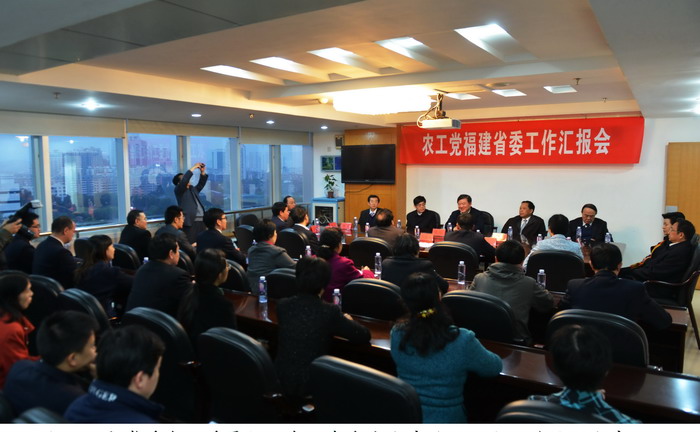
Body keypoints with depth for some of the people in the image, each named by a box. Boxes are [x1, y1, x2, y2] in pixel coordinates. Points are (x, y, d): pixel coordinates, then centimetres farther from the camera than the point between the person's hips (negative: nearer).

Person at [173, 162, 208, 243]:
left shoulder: (192, 189, 23)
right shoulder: (179, 190, 2)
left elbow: (201, 184, 26)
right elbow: (184, 180, -12)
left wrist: (202, 172, 10)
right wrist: (193, 167, -9)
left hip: (201, 221, 7)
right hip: (190, 221, -7)